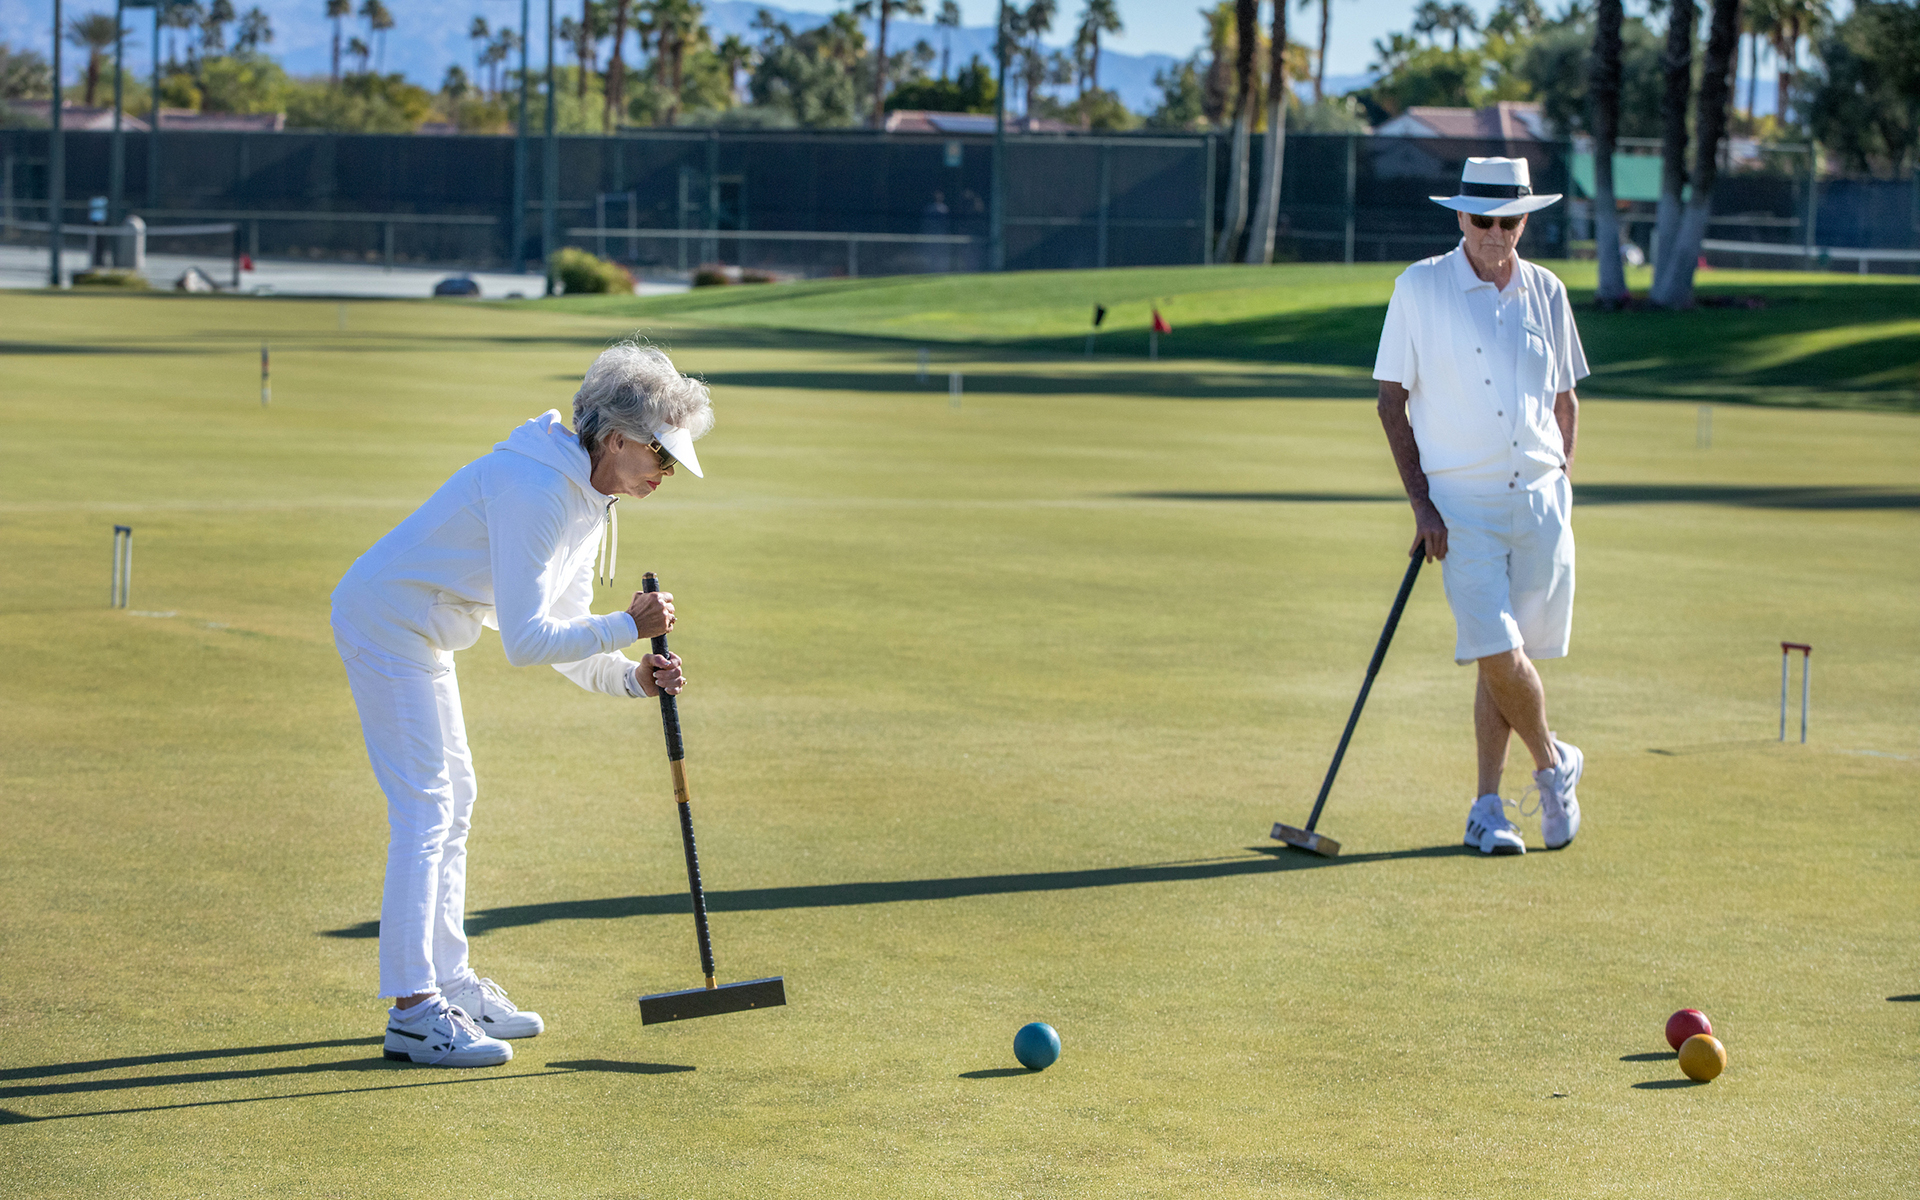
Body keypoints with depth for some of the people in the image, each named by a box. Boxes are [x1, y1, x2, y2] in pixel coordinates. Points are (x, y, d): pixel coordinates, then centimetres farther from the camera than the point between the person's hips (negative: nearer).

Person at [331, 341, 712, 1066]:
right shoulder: (536, 490, -26)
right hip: (385, 622, -11)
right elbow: (525, 642, -29)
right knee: (426, 806, -12)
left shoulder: (592, 499, 5)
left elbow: (562, 637, 7)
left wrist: (631, 677, -10)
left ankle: (449, 982, 24)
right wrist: (628, 627, -22)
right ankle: (412, 1010, -12)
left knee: (453, 798, 15)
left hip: (419, 634, 11)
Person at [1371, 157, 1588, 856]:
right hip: (1462, 505, -3)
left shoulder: (1547, 294, 8)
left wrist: (1562, 487, 11)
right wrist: (1420, 502, -7)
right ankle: (1553, 763, 10)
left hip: (1540, 499, 3)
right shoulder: (1420, 288, -2)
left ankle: (1487, 810, 14)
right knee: (1499, 654, -14)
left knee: (1504, 656, 5)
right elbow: (1391, 399, -1)